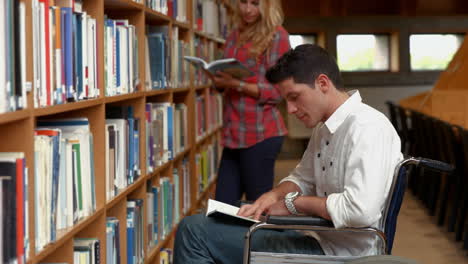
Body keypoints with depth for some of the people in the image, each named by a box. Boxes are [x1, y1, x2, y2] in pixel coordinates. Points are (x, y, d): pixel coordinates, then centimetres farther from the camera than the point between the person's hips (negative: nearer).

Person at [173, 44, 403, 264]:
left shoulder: (366, 127, -20)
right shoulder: (324, 128, 12)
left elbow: (360, 210, -31)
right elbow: (302, 179, 25)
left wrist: (293, 203, -16)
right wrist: (274, 195, 2)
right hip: (320, 239, 10)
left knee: (194, 230, -11)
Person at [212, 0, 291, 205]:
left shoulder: (277, 36, -4)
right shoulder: (235, 36, 16)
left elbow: (276, 92, -8)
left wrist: (237, 84, -19)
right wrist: (219, 79, 1)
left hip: (260, 133, -7)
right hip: (233, 132, 7)